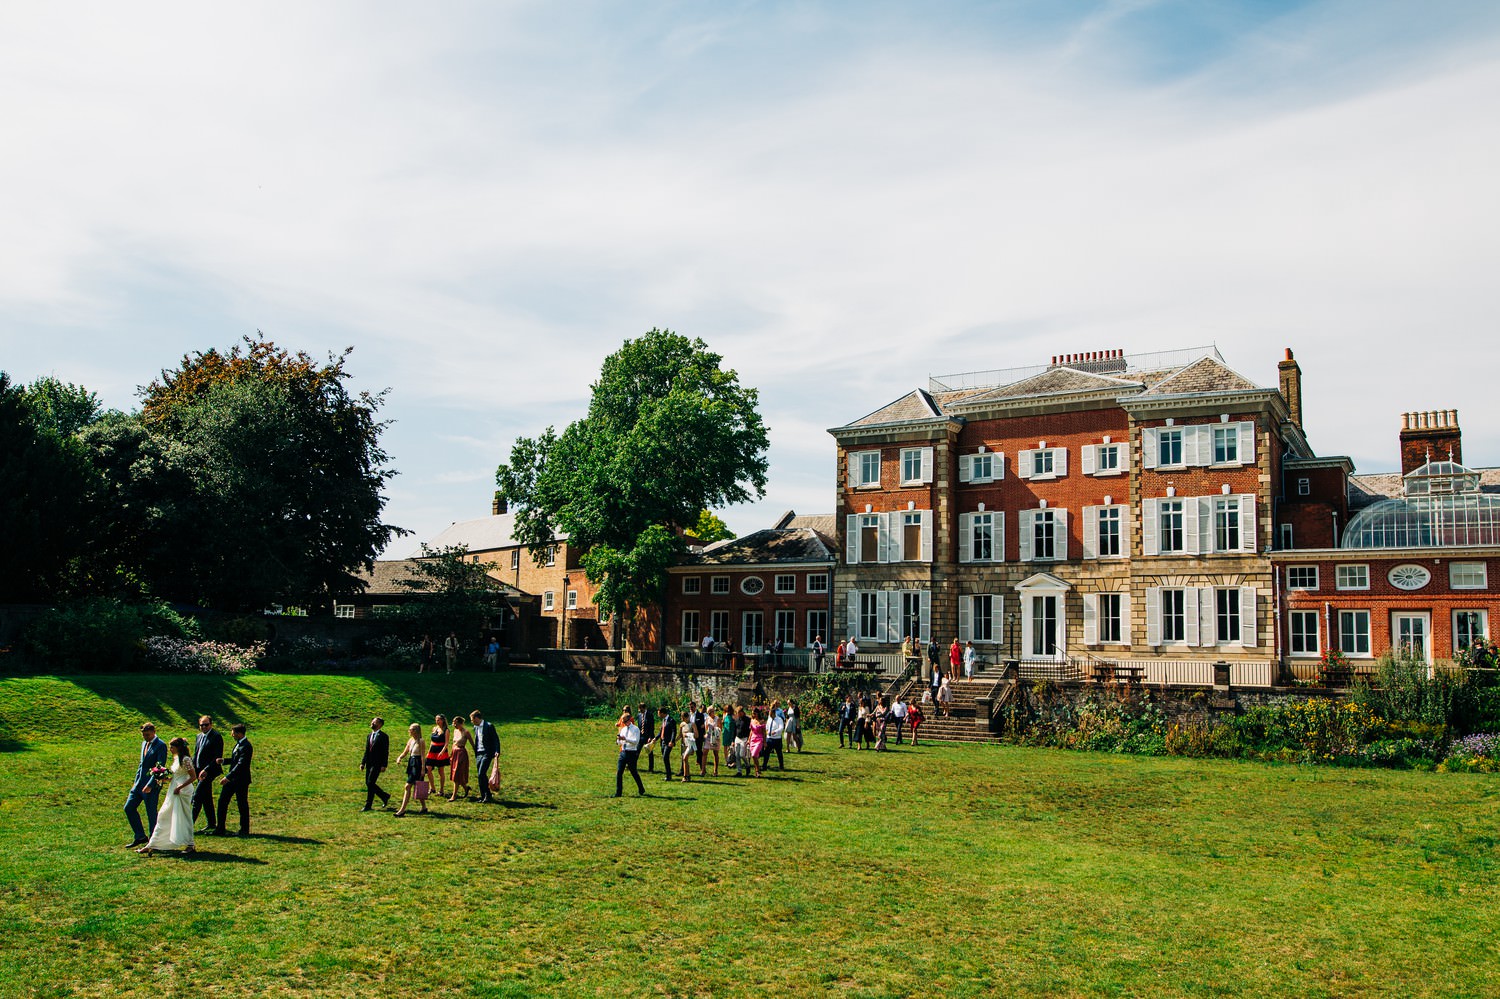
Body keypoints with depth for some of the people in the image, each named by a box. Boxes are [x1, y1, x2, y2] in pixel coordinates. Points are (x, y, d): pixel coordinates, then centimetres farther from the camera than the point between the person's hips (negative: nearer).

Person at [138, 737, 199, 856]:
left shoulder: (185, 760, -15)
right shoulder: (176, 759, 13)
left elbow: (193, 777, -18)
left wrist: (179, 787, -20)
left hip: (183, 792, -9)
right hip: (173, 792, 9)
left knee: (182, 818, -2)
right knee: (163, 816, 8)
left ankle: (190, 845, 8)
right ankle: (152, 846, 11)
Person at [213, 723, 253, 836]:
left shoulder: (246, 746, -21)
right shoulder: (238, 744, 10)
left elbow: (241, 764, -26)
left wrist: (228, 777, -27)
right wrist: (223, 761, 5)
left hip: (241, 780, -10)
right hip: (231, 779, 10)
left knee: (242, 804, 2)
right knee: (222, 801, 10)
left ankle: (244, 830, 14)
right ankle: (220, 828, 18)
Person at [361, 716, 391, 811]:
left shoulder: (383, 736, -8)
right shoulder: (370, 736, 15)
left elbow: (386, 752, -11)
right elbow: (367, 751, 19)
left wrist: (384, 765, -16)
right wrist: (363, 763, 11)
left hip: (377, 764, -8)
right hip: (369, 764, 8)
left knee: (370, 783, -11)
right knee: (368, 783, 9)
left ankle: (368, 805, -2)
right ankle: (385, 796, 26)